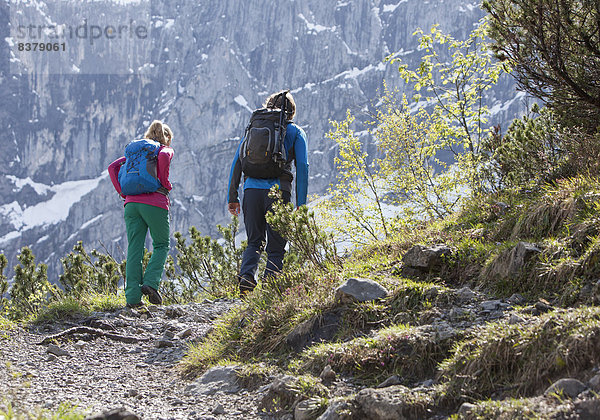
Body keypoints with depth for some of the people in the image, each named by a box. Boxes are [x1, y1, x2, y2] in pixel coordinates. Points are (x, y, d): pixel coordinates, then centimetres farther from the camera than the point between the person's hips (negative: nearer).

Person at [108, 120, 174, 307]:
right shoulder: (166, 149, 10)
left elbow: (113, 167, 12)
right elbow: (163, 156, -16)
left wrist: (123, 192, 9)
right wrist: (165, 183, -6)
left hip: (132, 203, 4)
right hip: (155, 203, -4)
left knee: (134, 249, 3)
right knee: (162, 245, 13)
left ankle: (133, 296, -4)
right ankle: (150, 283, -7)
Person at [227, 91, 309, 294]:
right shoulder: (296, 132, 12)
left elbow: (237, 161, 11)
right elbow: (302, 167, 1)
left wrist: (232, 196, 12)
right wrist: (301, 204, 0)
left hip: (252, 188, 2)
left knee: (254, 242, 16)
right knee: (276, 247, 6)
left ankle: (246, 275, -11)